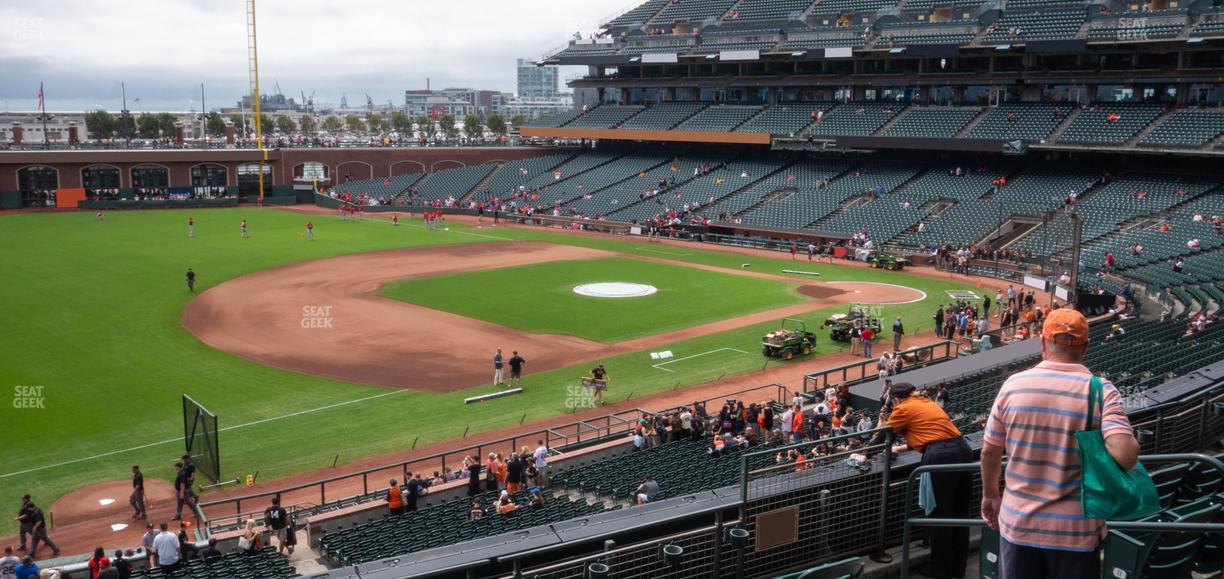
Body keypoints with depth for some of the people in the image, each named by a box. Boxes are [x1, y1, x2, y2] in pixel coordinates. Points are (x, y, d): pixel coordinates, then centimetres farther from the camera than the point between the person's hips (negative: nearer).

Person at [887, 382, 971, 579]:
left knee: (940, 514, 4)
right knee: (960, 512, 15)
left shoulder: (903, 409, 6)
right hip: (963, 449, 7)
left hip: (941, 456, -7)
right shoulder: (927, 403, 26)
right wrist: (901, 448, 48)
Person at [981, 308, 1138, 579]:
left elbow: (990, 451, 3)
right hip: (1077, 531, -1)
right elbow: (1126, 455, -24)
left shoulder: (1014, 384, -5)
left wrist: (990, 493, 21)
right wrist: (1131, 443, 0)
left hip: (1018, 524, 2)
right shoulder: (1102, 391, -11)